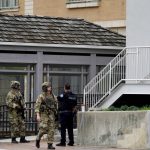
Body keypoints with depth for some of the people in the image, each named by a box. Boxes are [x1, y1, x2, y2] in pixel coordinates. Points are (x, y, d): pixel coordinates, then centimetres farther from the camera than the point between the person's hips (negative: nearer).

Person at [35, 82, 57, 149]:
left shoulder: (53, 97, 11)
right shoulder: (41, 96, -4)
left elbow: (55, 106, 17)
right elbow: (37, 106, -9)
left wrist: (56, 115, 14)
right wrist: (38, 115, -19)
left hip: (51, 115, 4)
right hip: (43, 114, -4)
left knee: (51, 130, -3)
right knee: (43, 128, -13)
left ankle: (50, 144, -2)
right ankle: (38, 139, 13)